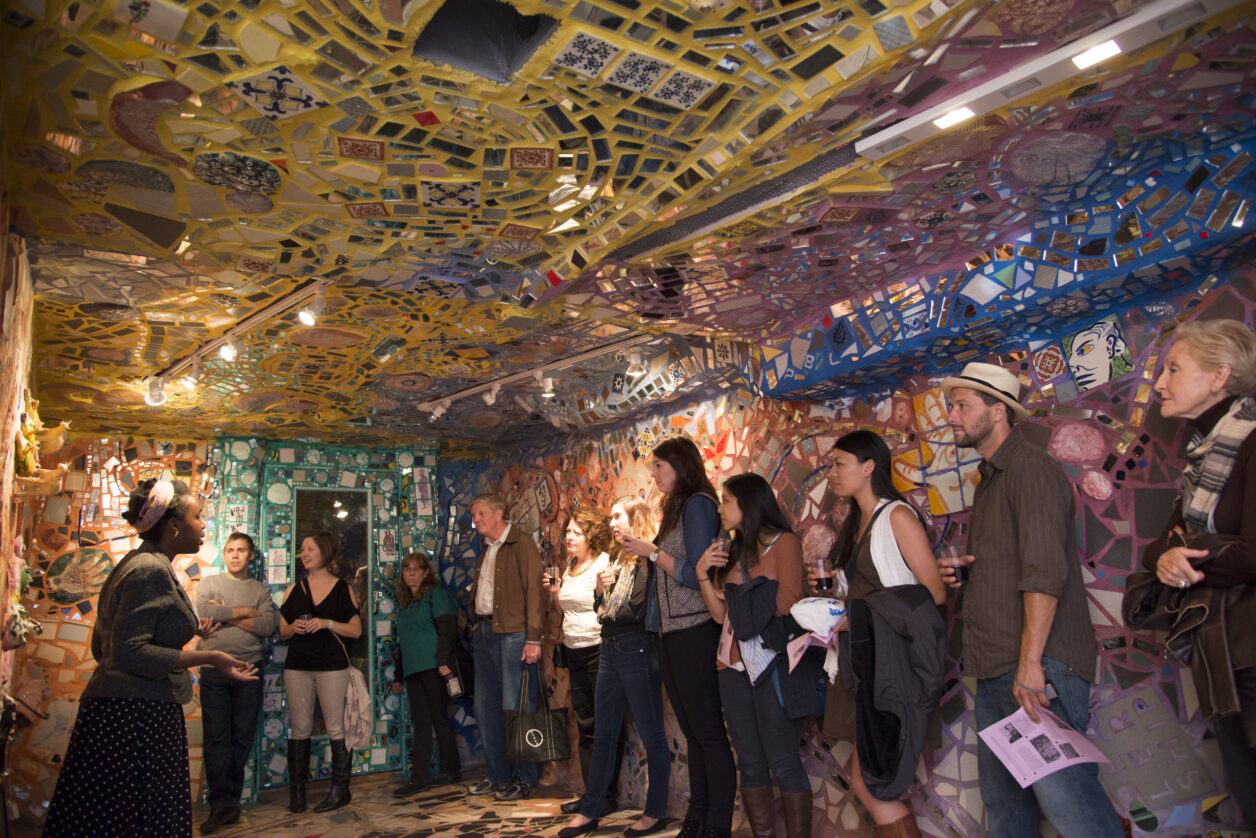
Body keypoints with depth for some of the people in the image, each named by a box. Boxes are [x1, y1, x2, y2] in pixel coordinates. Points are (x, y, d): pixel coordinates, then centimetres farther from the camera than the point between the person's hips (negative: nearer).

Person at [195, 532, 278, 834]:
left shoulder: (261, 590, 12)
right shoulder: (209, 584, 12)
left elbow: (268, 626, -4)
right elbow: (205, 612, -9)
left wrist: (226, 616, -7)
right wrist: (245, 612, -5)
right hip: (214, 670, -1)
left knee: (242, 738, 3)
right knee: (217, 738, -4)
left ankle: (228, 801, 12)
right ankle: (222, 804, 1)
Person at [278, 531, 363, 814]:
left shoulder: (342, 589, 4)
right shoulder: (294, 590, 11)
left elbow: (356, 629, 1)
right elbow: (281, 631, 14)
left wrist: (328, 623, -13)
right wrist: (293, 627, -8)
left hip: (332, 666, -2)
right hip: (297, 666, 3)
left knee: (335, 727, -2)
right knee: (300, 728, 3)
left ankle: (340, 788, 5)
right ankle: (297, 790, 11)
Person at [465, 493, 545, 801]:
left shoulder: (521, 543, -6)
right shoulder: (487, 549, 19)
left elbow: (534, 590, -13)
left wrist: (533, 638, -18)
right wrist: (477, 626, 10)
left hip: (513, 633, -8)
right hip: (485, 631, 8)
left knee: (515, 707, -5)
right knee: (486, 706, 11)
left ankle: (524, 779, 6)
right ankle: (499, 775, 22)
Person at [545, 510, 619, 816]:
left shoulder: (604, 563, -11)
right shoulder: (570, 566, 13)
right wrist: (557, 592, 5)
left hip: (598, 649, -8)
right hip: (574, 652, 8)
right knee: (585, 725, 12)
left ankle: (607, 796, 9)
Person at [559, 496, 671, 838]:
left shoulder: (647, 559, -9)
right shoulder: (620, 560, 17)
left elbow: (638, 610, -17)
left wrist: (608, 618, -5)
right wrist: (600, 589, -1)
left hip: (637, 651, -9)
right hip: (609, 652, 9)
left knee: (651, 734, 3)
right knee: (603, 734, 13)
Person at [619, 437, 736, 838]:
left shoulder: (698, 504, -11)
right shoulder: (677, 507, 17)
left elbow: (696, 574, -18)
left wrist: (653, 551, -10)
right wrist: (644, 550, 7)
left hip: (695, 632, -9)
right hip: (673, 633, 9)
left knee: (708, 731, -3)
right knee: (693, 731, 13)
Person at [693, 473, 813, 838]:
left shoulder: (784, 542, -1)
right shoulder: (731, 552, 15)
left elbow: (789, 605, -13)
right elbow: (720, 614, 10)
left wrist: (741, 591, -3)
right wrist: (703, 574, -3)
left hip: (772, 664, -6)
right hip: (734, 667, 6)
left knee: (782, 761, -4)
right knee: (750, 763, 9)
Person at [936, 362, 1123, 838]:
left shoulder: (1032, 468, -8)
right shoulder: (989, 482, 22)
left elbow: (1045, 572, -18)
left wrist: (1030, 663, -23)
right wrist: (960, 571, 11)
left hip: (1039, 671, -9)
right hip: (995, 672, 9)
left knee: (1064, 795, -12)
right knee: (1002, 798, 12)